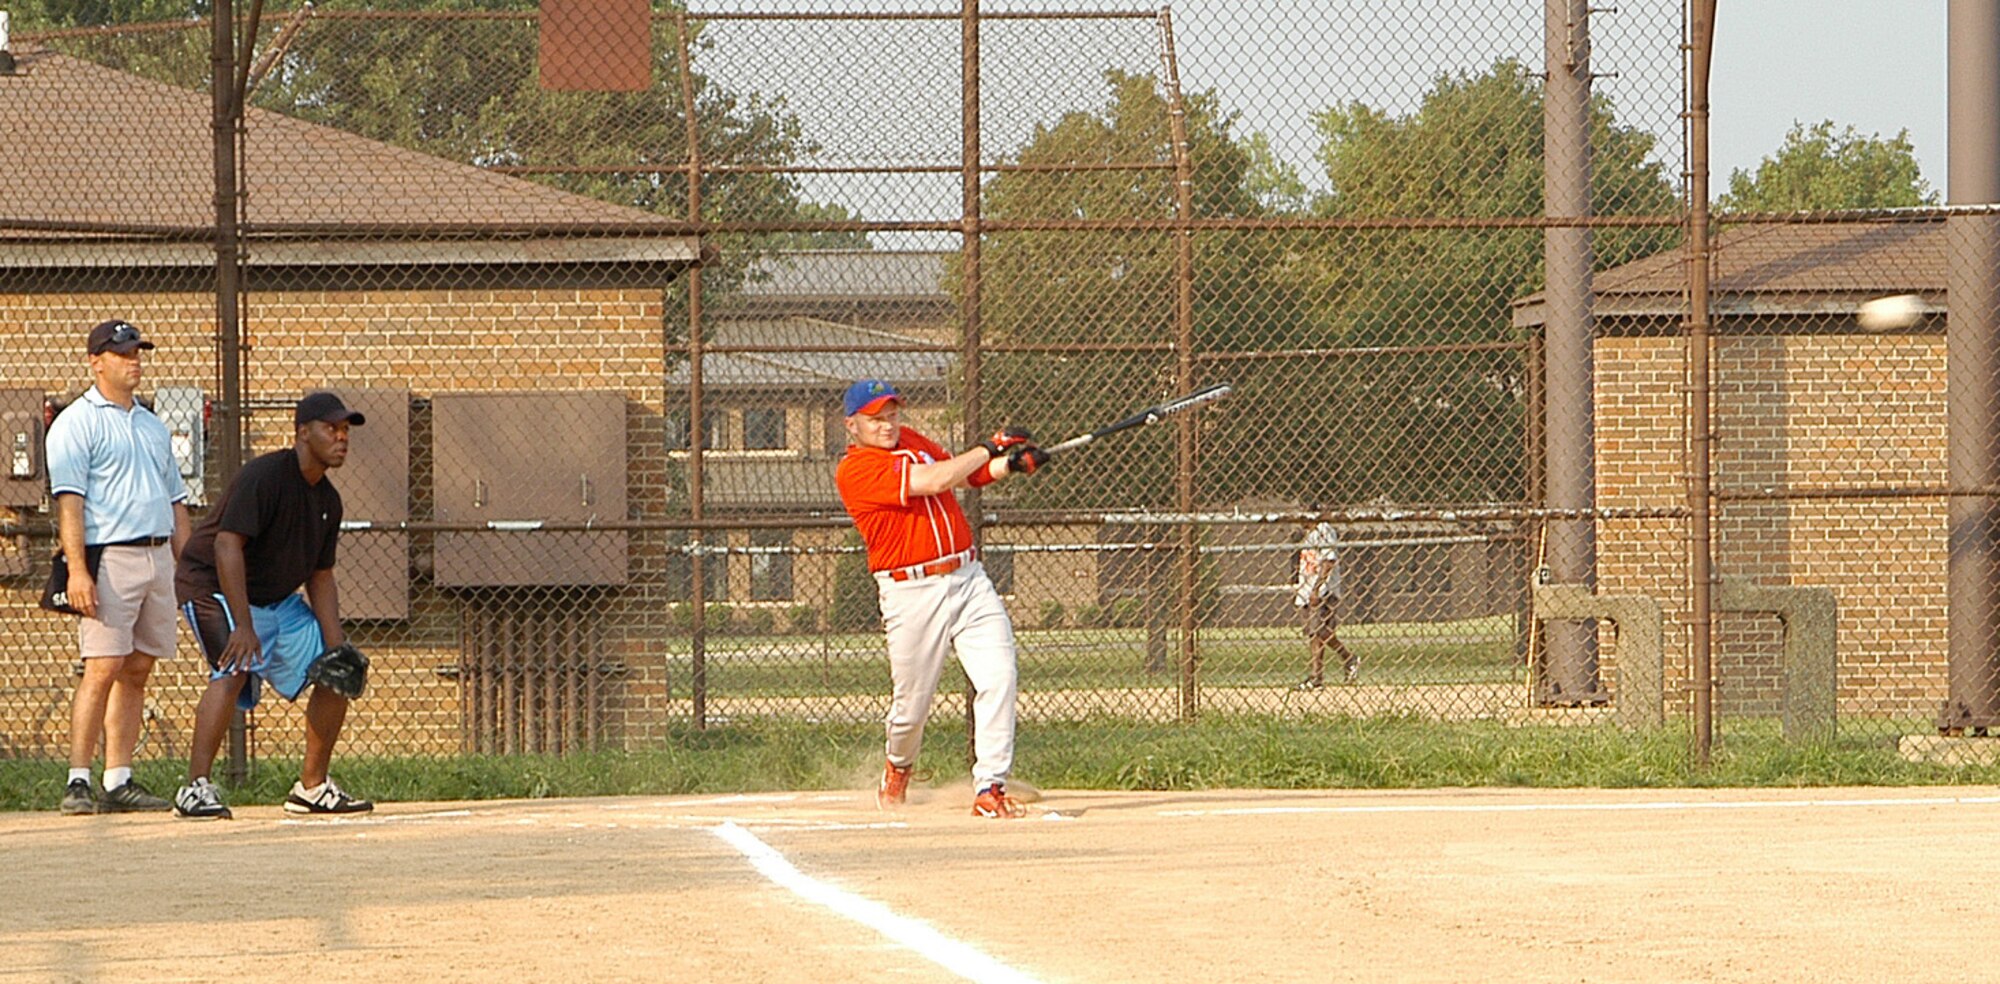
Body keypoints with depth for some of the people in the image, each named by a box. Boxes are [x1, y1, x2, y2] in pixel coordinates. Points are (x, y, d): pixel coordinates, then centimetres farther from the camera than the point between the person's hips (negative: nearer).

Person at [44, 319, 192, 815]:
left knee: (138, 670, 6)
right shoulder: (77, 423, -2)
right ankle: (78, 782, -13)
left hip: (159, 557, 7)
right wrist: (77, 569, -20)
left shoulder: (152, 425, 21)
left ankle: (119, 781, 8)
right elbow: (69, 500, -11)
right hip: (109, 556, -7)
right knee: (103, 668, -13)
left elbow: (175, 501, 24)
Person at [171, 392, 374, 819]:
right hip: (214, 588, -9)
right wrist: (243, 625, -38)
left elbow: (321, 577, 9)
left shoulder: (327, 499, 3)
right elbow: (227, 546, -31)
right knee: (234, 668, -32)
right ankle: (196, 788, -33)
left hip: (279, 600, 9)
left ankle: (312, 787, 20)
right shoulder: (264, 476, -24)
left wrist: (336, 649, -3)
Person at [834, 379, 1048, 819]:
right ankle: (897, 767, 38)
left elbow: (963, 474, 20)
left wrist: (1013, 463, 0)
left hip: (968, 579, 6)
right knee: (912, 702, 4)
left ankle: (990, 788, -12)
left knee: (999, 676, -12)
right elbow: (933, 481, -20)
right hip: (911, 593, -6)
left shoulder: (911, 441, 13)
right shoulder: (856, 469, -12)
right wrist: (991, 448, -10)